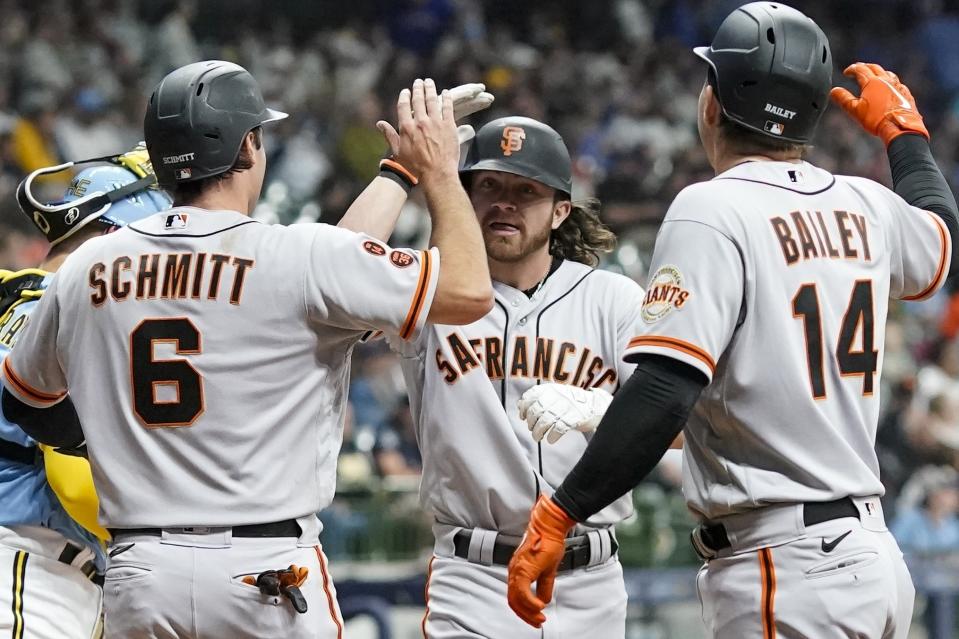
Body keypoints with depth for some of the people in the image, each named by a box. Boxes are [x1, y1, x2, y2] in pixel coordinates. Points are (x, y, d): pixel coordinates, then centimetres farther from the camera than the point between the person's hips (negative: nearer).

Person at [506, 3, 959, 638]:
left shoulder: (713, 212, -11)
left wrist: (558, 515, -20)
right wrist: (903, 129, 53)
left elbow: (665, 391, -22)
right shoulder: (866, 207, 11)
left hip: (784, 571, -8)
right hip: (874, 555, 8)